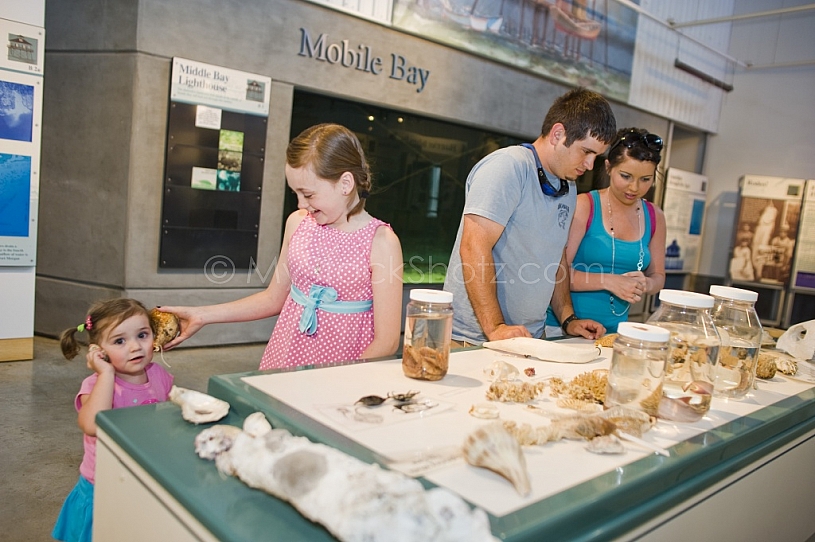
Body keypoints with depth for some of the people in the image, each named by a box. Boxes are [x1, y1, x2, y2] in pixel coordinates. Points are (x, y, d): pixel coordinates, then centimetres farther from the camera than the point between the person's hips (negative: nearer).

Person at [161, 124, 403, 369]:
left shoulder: (381, 242, -12)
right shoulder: (297, 223, 3)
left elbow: (386, 341, -11)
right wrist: (202, 315, 10)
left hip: (340, 376, -4)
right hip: (281, 360, 4)